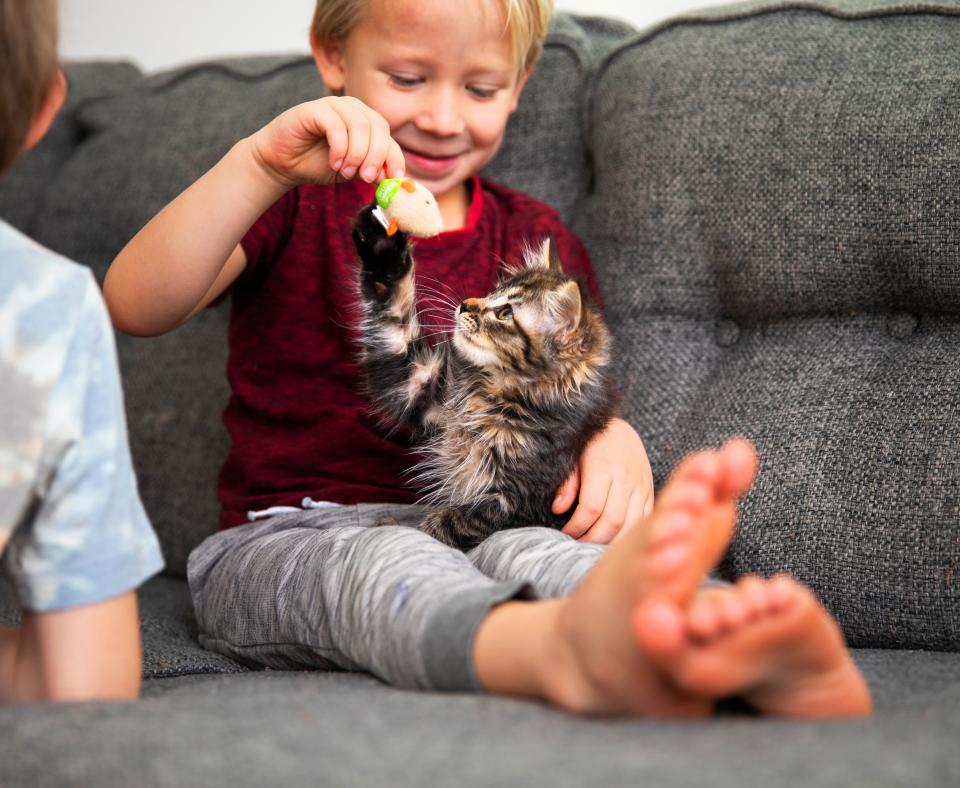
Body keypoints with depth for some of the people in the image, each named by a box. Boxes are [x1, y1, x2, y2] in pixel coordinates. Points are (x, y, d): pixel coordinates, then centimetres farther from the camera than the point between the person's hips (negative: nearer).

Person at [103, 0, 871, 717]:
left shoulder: (536, 241, 17)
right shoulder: (295, 205, 8)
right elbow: (135, 306, -8)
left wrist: (614, 437, -13)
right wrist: (258, 166, -21)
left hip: (475, 529, 2)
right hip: (285, 539, -2)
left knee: (530, 553, -35)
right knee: (382, 565, -38)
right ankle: (569, 651, -71)